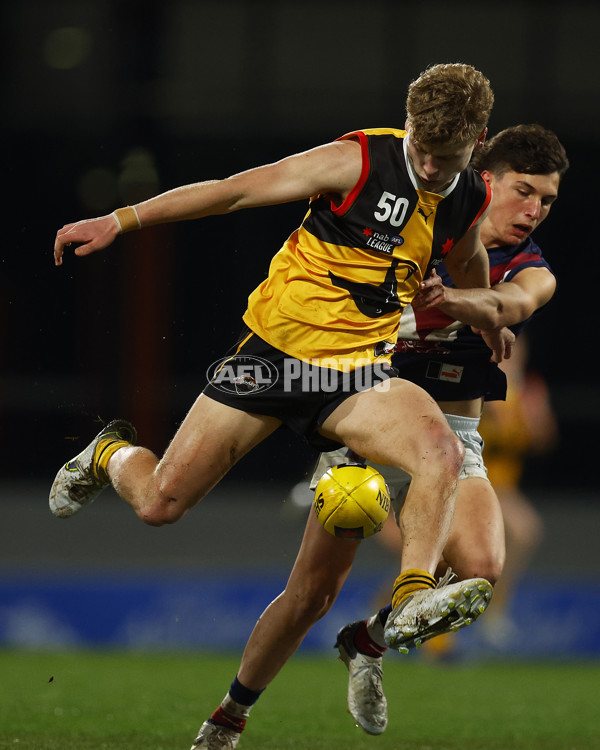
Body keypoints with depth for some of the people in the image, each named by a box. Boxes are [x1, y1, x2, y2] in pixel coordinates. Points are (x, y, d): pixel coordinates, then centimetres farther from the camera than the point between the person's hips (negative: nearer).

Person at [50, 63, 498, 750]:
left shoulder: (470, 200, 5)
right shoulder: (357, 162, -11)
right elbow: (235, 191, -10)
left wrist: (488, 327, 49)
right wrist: (119, 221, -14)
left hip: (356, 379, 4)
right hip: (276, 351, -4)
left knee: (442, 453, -27)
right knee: (159, 504, -6)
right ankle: (111, 453, 30)